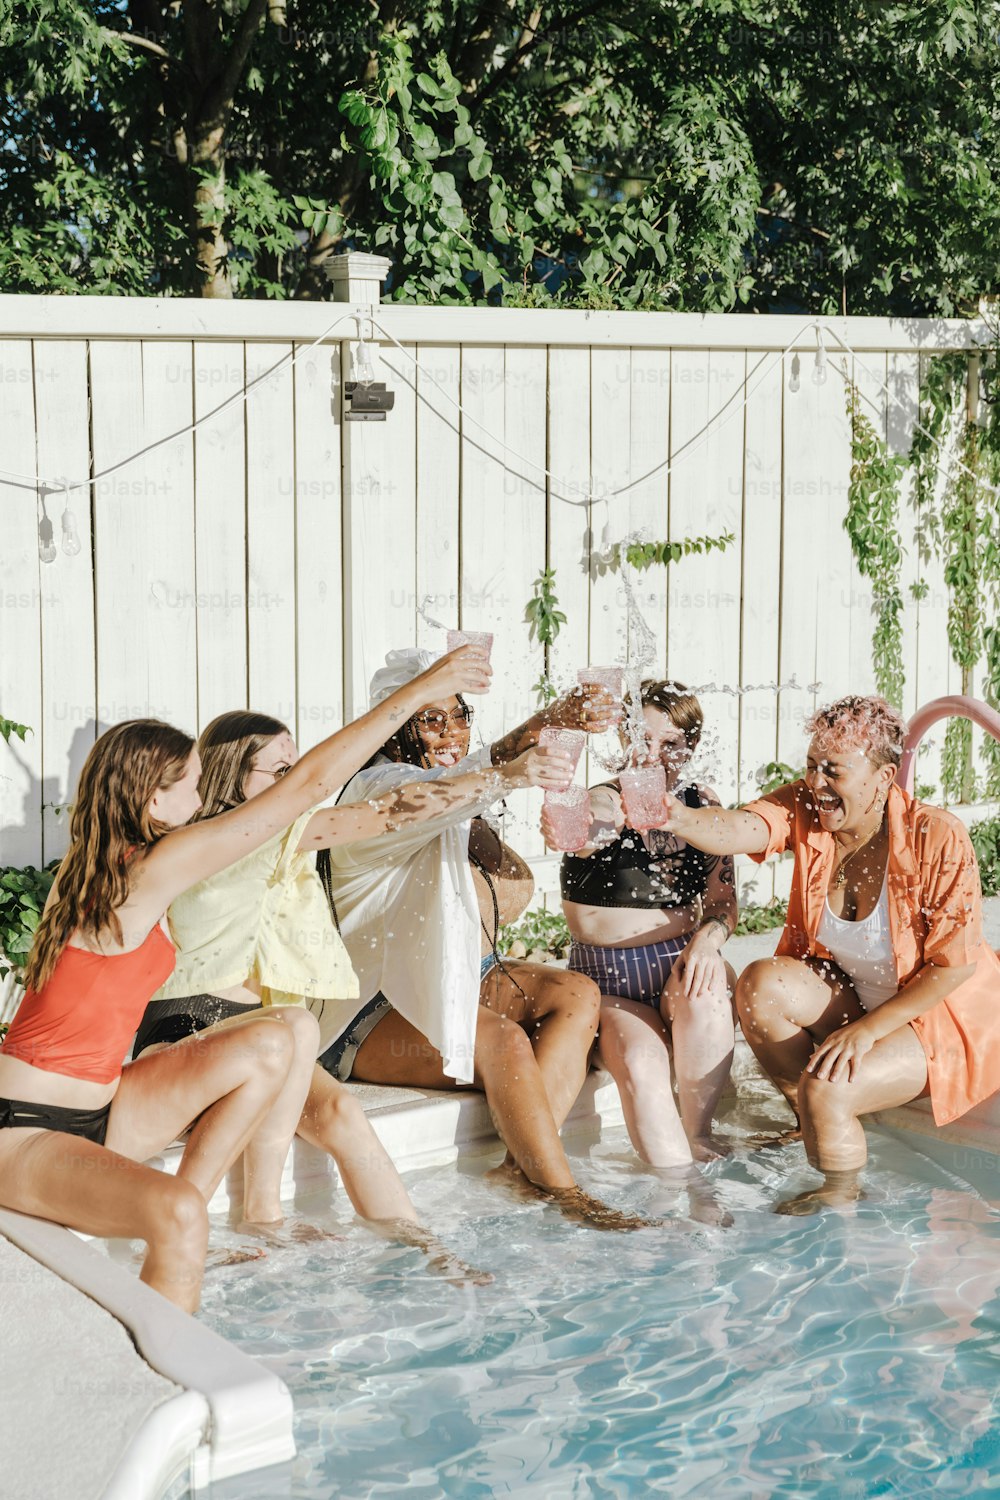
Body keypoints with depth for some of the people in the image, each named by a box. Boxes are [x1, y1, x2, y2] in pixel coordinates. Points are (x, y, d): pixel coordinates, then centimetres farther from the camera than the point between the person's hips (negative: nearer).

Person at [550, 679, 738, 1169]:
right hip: (607, 975, -2)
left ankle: (698, 1134, -13)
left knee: (704, 999, -33)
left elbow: (724, 899, 6)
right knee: (641, 1063, -32)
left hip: (681, 963, 2)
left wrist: (708, 938, -18)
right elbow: (586, 831, -35)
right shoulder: (606, 803, -9)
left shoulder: (702, 806, 5)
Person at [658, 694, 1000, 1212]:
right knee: (760, 984, -23)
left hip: (939, 1014, -5)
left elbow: (954, 964, -18)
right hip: (845, 996, 5)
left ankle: (839, 1195, 4)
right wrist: (676, 818, -57)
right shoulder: (805, 809, -12)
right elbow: (738, 829, -34)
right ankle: (815, 1122, -1)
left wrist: (869, 1028, -22)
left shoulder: (937, 838, -23)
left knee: (826, 1089, -27)